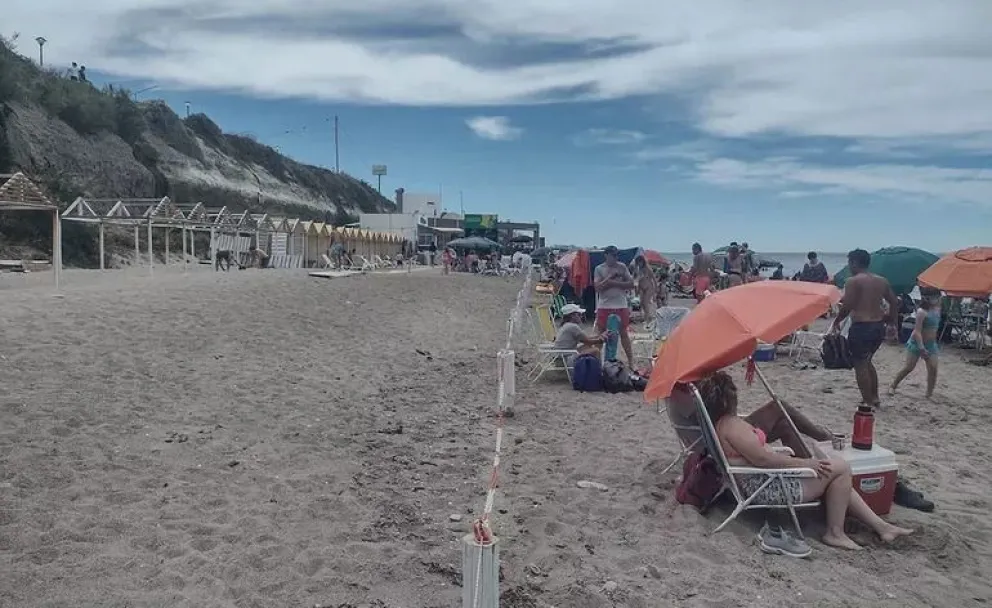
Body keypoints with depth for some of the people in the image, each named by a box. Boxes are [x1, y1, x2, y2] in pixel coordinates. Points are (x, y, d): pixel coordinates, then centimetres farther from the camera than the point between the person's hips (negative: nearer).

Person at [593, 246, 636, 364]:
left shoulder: (622, 267, 4)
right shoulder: (599, 269, 0)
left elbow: (631, 284, -2)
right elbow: (598, 287, -11)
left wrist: (614, 283, -13)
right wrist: (610, 276, -17)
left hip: (621, 306, 1)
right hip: (604, 306, -1)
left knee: (623, 333, 6)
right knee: (601, 334, 5)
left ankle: (630, 360, 11)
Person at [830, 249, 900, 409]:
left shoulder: (853, 281, -11)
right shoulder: (881, 281, 12)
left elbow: (847, 306, -16)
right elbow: (894, 302, 14)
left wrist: (836, 322, -4)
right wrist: (894, 322, 21)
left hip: (861, 327, -8)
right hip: (878, 327, 8)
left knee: (860, 364, 2)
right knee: (867, 361, 24)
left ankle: (868, 402, 2)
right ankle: (874, 397, 28)